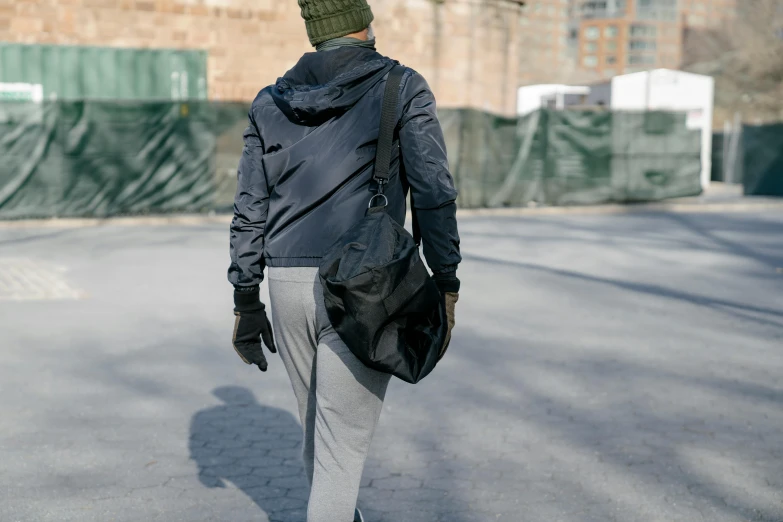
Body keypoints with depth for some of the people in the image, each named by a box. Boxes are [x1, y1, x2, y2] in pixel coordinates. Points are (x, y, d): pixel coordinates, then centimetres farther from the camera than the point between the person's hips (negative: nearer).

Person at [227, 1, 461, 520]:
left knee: (320, 426, 22)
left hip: (288, 283, 5)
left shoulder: (271, 102, 9)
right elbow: (433, 192, -8)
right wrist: (447, 282, -1)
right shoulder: (403, 89, -2)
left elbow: (250, 210, 8)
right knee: (343, 443, -2)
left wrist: (246, 300, 13)